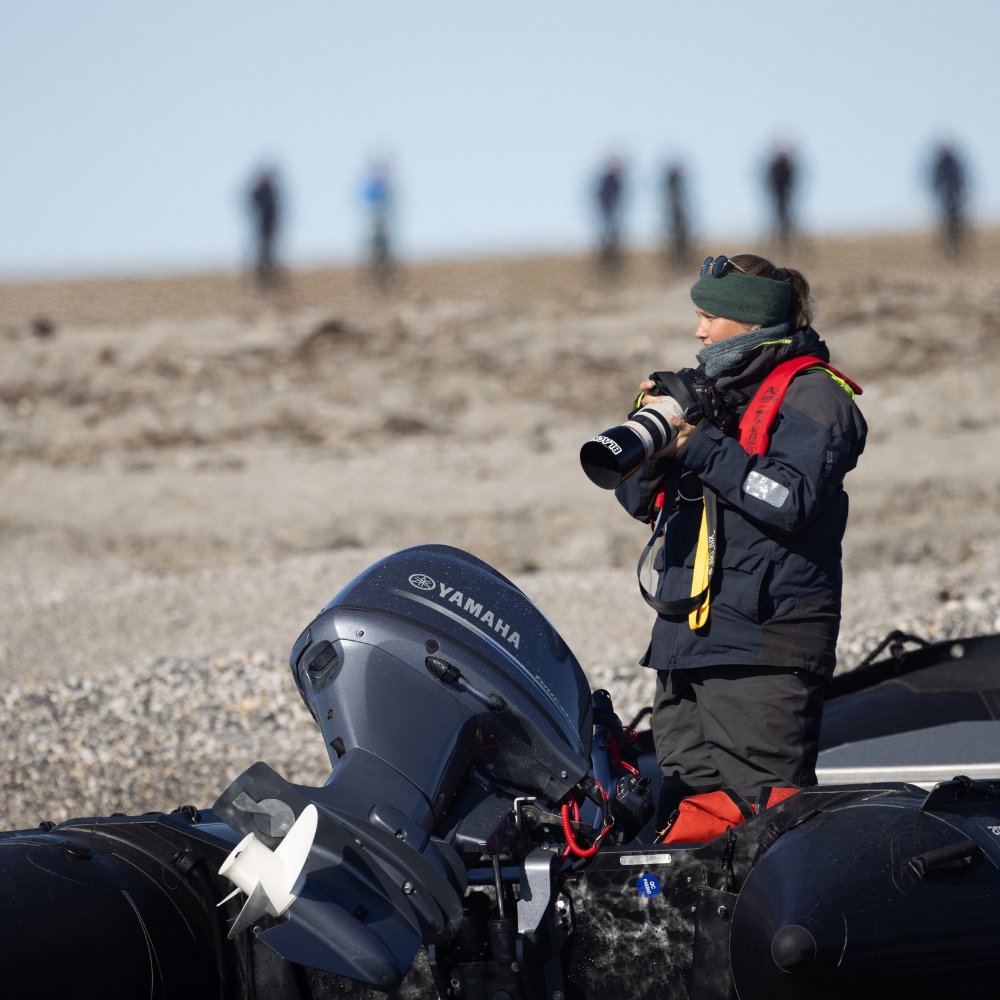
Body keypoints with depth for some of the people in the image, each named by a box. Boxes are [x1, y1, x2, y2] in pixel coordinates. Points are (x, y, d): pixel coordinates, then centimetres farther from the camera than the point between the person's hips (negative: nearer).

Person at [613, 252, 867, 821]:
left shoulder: (812, 393, -2)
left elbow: (790, 500, -17)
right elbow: (642, 501, 19)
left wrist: (700, 445, -17)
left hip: (764, 643, -8)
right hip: (685, 640, 8)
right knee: (685, 809, 6)